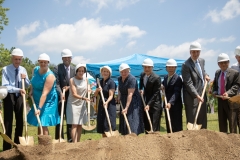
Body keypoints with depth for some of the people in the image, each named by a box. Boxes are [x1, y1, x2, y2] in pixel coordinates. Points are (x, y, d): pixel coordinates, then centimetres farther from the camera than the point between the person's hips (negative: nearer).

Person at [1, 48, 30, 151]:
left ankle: (18, 145, 24)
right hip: (9, 96, -5)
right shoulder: (6, 69, -13)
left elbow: (27, 85, 8)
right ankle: (7, 147, 3)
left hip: (19, 96, 5)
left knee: (20, 121, 10)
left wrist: (24, 78, -13)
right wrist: (18, 89, -34)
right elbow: (5, 86, -21)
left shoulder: (23, 70, 2)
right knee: (8, 121, -3)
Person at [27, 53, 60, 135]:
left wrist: (39, 108, -34)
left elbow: (44, 93, -30)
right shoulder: (35, 70, -1)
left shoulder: (50, 76, -24)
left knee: (43, 124, -12)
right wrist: (31, 90, 3)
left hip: (48, 101, -7)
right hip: (37, 100, 7)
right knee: (38, 123, 11)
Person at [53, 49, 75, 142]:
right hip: (60, 97, -4)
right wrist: (61, 94, -27)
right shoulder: (57, 68, -6)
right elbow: (56, 83, -14)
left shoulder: (74, 69, 7)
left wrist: (69, 87, -11)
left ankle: (70, 139, 16)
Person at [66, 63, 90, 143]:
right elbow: (74, 94, -21)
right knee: (74, 124, -9)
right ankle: (74, 143, -12)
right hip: (73, 104, -5)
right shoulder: (72, 80, -12)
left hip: (82, 104, 5)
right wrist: (83, 98, -36)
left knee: (80, 125, 8)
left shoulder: (85, 80, 5)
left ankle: (78, 142, 17)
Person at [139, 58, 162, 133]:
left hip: (155, 104, -7)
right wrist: (141, 89, 5)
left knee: (154, 126, -7)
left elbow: (155, 93, -18)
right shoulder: (142, 75, 3)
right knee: (146, 125, 9)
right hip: (145, 102, 7)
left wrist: (149, 104, -23)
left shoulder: (156, 78, -18)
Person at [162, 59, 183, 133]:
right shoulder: (165, 77, 12)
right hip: (167, 105, 8)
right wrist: (162, 86, 1)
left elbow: (176, 93, -22)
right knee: (168, 125, 12)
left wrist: (170, 103, -35)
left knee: (177, 127, -2)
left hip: (175, 106, -7)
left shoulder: (178, 78, -12)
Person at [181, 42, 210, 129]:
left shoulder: (202, 61, 8)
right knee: (192, 121, -1)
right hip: (192, 98, -8)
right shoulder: (186, 65, -16)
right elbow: (188, 83, -19)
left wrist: (205, 75, 8)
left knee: (203, 121, 13)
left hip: (202, 95, 8)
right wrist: (197, 96, -25)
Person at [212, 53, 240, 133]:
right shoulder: (217, 73, 10)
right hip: (220, 100, 6)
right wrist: (214, 92, 2)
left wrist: (228, 93, -25)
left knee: (232, 122, -1)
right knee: (222, 122, 12)